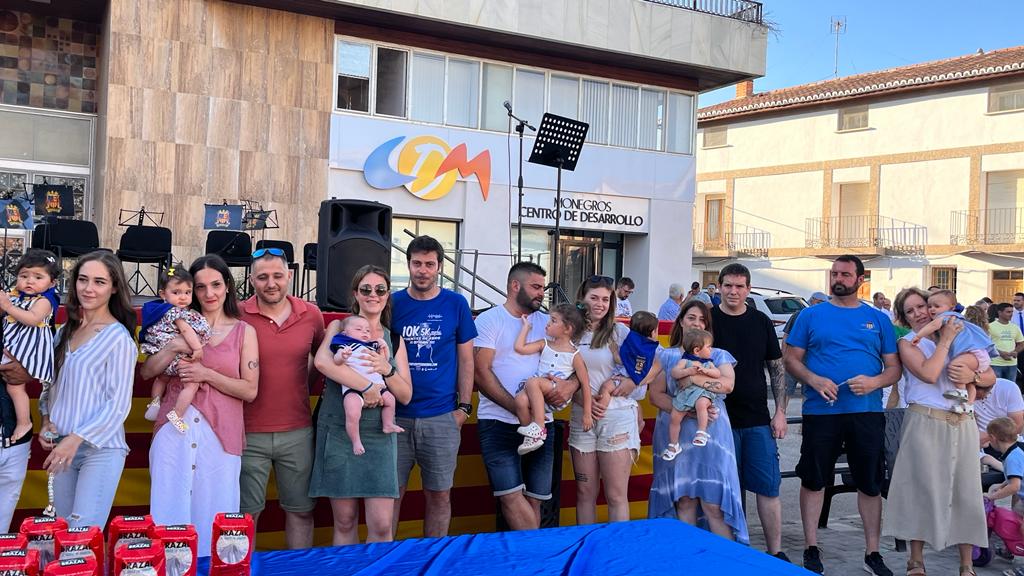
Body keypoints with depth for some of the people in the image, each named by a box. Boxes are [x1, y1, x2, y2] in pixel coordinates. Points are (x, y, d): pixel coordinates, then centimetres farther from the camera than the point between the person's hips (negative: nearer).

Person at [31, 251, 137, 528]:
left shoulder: (118, 338, -9)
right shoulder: (66, 331, 11)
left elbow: (119, 403, -12)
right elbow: (51, 385, 20)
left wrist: (77, 438, -16)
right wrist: (46, 420, 3)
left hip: (101, 449, -6)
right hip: (61, 446, 7)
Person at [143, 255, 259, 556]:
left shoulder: (244, 332, 6)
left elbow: (250, 390, -1)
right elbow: (146, 371, 5)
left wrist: (207, 374, -11)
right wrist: (173, 347, -12)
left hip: (220, 432, -1)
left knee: (213, 515, 3)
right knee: (169, 510, 4)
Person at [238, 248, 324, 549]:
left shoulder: (311, 315, 2)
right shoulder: (237, 316, -8)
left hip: (298, 431, 3)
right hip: (249, 433, -2)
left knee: (301, 510, 13)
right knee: (246, 513, 9)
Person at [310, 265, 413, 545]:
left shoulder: (395, 340, 12)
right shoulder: (340, 327, 4)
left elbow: (406, 396, 8)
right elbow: (322, 362, -18)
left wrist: (387, 370, -11)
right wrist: (366, 386, -21)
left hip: (379, 435, 2)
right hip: (337, 431, -2)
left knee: (382, 525, -5)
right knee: (345, 521, 5)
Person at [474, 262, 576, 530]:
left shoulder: (547, 322, 13)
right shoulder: (488, 320, 0)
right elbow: (481, 373, -9)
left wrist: (570, 385, -13)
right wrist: (518, 408, -17)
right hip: (499, 421, -4)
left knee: (534, 500, 6)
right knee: (511, 496, -14)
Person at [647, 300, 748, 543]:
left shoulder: (719, 355, 13)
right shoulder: (665, 356, 13)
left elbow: (728, 384, -8)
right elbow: (656, 395, 2)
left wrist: (689, 376, -17)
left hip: (711, 434, -1)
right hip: (675, 434, 1)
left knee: (714, 503, -6)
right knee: (683, 500, 2)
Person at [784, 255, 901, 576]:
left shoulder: (878, 319, 9)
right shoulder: (811, 316, 4)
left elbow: (894, 368, 9)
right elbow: (791, 359, 4)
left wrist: (874, 383, -12)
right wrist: (814, 380, -14)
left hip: (867, 412, 1)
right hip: (820, 411, -1)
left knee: (870, 483, 8)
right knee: (814, 480, 6)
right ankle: (811, 549, 19)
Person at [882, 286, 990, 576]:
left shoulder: (959, 335, 15)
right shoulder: (908, 343, 4)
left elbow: (991, 376, 12)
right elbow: (929, 374, -15)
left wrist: (972, 375, -9)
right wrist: (945, 340, -8)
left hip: (963, 422, 3)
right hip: (926, 422, -3)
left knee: (965, 491, 4)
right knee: (923, 489, 0)